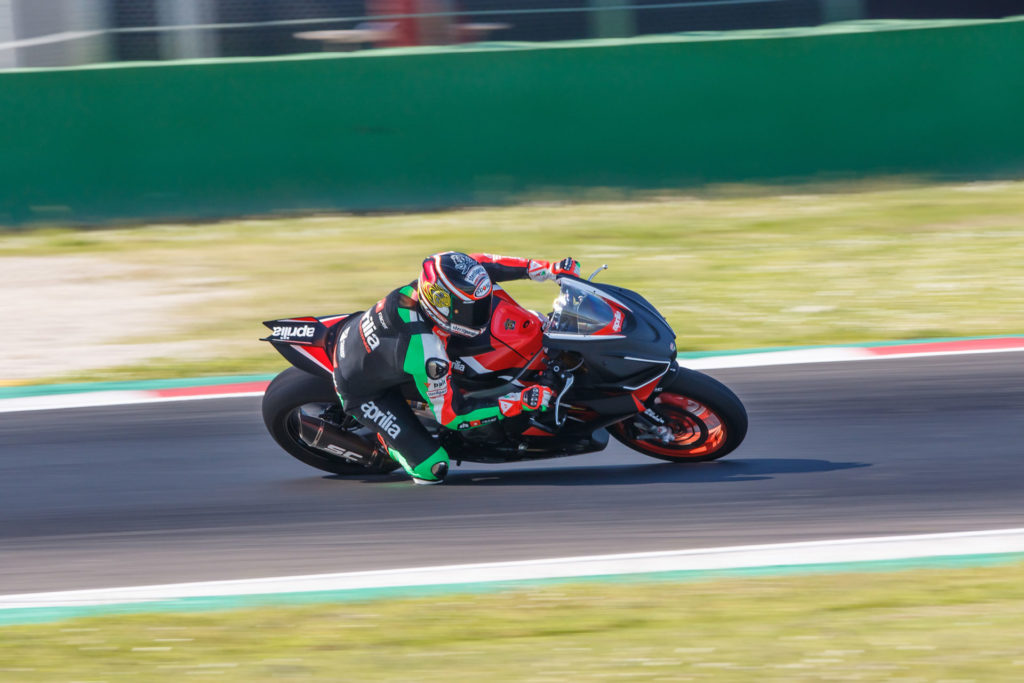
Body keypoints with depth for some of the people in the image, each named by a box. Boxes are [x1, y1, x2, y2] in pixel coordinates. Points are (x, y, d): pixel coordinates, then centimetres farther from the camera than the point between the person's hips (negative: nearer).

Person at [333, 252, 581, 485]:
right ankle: (383, 443, 13)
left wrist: (546, 268, -9)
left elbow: (476, 264, -3)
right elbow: (450, 414, -28)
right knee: (433, 469, -16)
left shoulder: (436, 283, -24)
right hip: (362, 392, -8)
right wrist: (520, 402, -32)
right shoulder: (427, 353, -41)